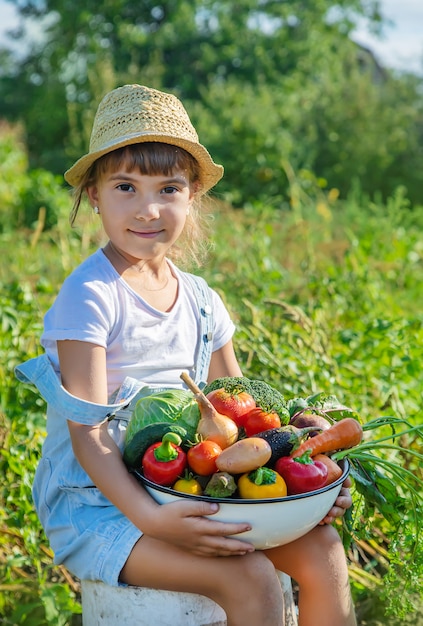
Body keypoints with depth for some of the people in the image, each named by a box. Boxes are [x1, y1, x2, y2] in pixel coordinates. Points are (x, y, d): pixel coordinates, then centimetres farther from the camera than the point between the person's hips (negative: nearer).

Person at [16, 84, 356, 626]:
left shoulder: (200, 301, 5)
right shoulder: (90, 296, -16)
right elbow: (86, 436, -20)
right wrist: (150, 519, -33)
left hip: (186, 492, 7)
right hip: (95, 506, -6)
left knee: (322, 548, -6)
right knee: (251, 578, -23)